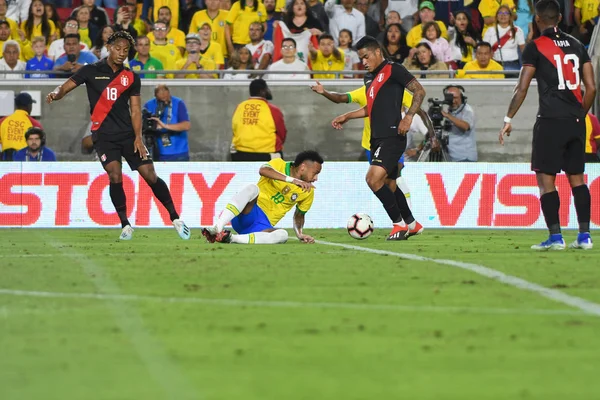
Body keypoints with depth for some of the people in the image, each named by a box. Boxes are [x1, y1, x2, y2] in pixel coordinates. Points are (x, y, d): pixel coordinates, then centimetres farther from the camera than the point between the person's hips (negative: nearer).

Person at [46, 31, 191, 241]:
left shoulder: (131, 78, 8)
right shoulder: (91, 71, 2)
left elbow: (135, 109, 6)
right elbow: (65, 87, -2)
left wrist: (138, 137, -6)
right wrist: (55, 94, -26)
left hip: (128, 134, 2)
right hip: (103, 135, -2)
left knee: (150, 175, -4)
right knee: (115, 175, -20)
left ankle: (175, 218, 9)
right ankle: (125, 225, -8)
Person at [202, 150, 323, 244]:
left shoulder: (308, 192, 12)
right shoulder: (279, 165, -1)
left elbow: (299, 215, 27)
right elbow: (263, 170, -24)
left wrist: (300, 234, 6)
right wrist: (292, 180, -30)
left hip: (263, 225, 3)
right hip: (246, 214, -3)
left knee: (283, 235, -33)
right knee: (252, 188, -36)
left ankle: (233, 238, -44)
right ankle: (218, 228, -50)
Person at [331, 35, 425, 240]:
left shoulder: (393, 70, -7)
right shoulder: (369, 77, 19)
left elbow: (419, 91, -12)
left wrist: (408, 117, -20)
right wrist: (346, 116, 23)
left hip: (392, 137, -9)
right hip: (378, 138, 9)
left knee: (374, 179, -19)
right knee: (389, 184, 15)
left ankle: (399, 224, -9)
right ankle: (412, 225, 29)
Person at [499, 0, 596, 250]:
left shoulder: (535, 48, -4)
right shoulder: (576, 46, 12)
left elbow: (522, 89, -7)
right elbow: (591, 88, 11)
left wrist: (508, 120, 0)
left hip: (551, 120, -5)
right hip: (576, 121, 5)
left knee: (545, 179, -1)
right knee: (576, 178, 11)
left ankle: (555, 236, -7)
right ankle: (584, 236, 8)